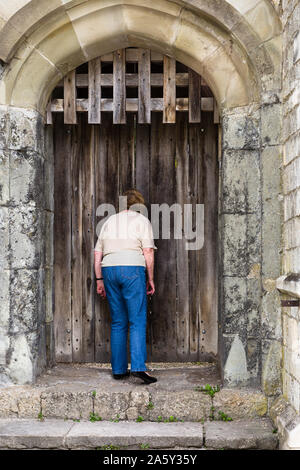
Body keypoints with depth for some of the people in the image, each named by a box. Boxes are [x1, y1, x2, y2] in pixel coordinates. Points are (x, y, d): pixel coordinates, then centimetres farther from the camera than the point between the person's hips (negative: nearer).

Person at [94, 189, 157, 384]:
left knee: (118, 323, 10)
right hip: (132, 269, -5)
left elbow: (98, 254, 17)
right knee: (137, 322, -5)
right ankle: (138, 367, -15)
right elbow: (148, 253, -4)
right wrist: (150, 279, 2)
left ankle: (119, 369, 11)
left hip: (109, 270, 5)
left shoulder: (110, 221, 21)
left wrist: (99, 280, 19)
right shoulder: (142, 221, 6)